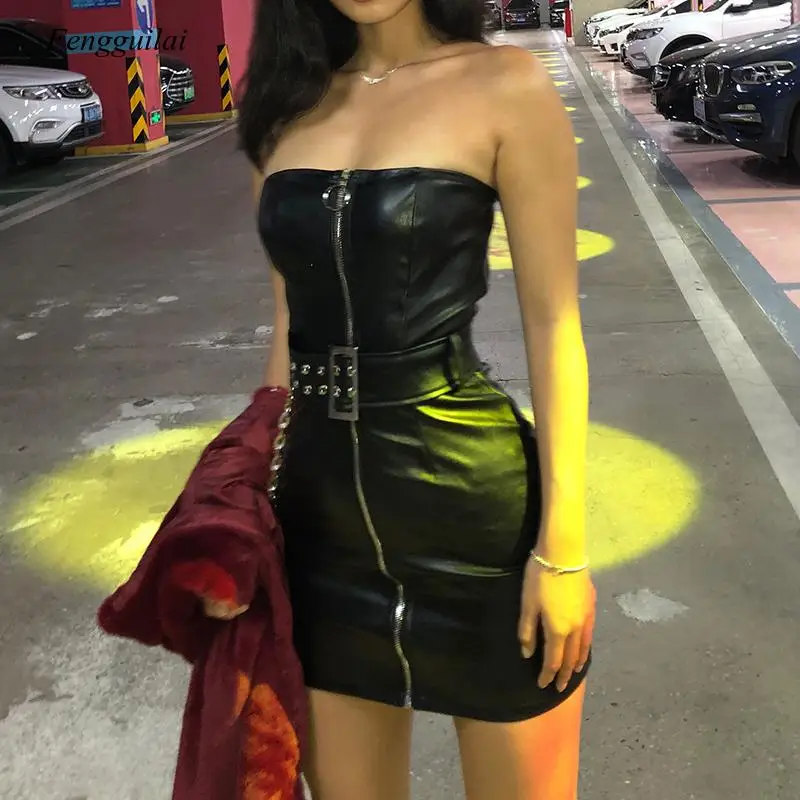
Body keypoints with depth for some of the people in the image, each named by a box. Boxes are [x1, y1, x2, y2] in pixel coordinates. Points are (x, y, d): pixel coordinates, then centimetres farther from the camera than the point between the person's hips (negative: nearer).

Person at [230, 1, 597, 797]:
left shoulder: (504, 86, -7)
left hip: (471, 493, -4)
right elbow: (291, 316, 12)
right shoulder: (290, 105, 7)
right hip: (321, 506, 5)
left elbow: (551, 319, -7)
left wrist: (564, 543, -10)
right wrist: (260, 483, 14)